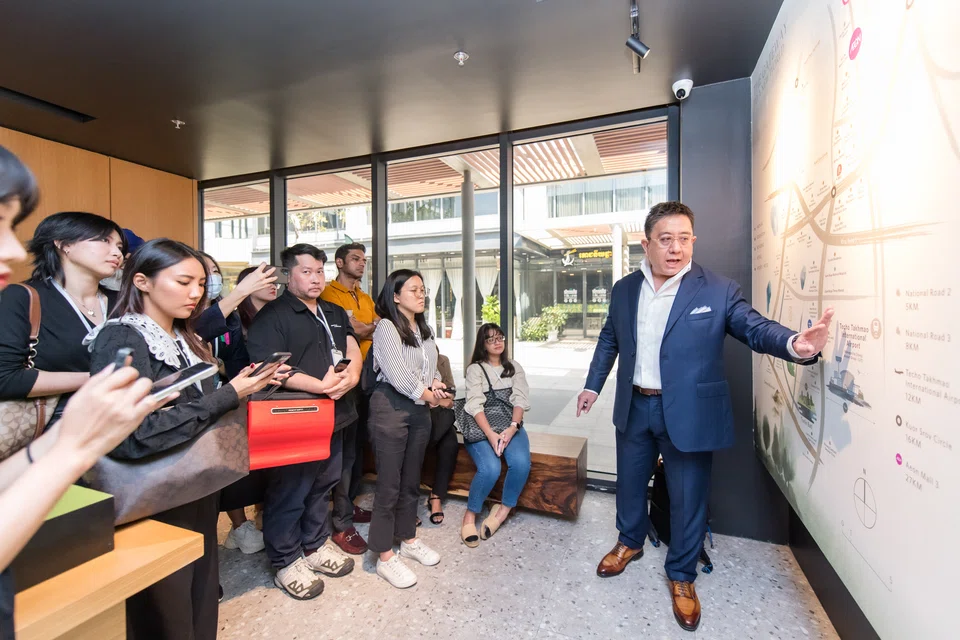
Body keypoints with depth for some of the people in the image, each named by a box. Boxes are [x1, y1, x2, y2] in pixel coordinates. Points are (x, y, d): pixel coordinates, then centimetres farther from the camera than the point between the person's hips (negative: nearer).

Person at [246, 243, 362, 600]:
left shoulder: (334, 313, 15)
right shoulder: (273, 316, -8)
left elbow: (353, 350, 10)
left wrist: (350, 376, -12)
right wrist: (320, 386, -24)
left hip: (334, 418, 7)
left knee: (323, 486, 20)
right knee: (289, 492, 7)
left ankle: (316, 546, 39)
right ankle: (287, 563, 28)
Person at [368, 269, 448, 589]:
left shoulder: (423, 329, 13)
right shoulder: (386, 327, -11)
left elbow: (432, 366, 13)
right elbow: (396, 372, -18)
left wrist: (436, 385, -7)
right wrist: (425, 393, -10)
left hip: (421, 409, 7)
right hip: (391, 407, -7)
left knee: (411, 480, 19)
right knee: (389, 485, 2)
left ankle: (408, 539, 36)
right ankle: (385, 558, 18)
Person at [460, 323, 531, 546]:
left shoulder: (514, 367, 14)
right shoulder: (475, 369, 4)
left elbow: (520, 400, 2)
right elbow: (475, 405, -9)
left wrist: (512, 428, -17)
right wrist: (490, 434, -24)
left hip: (510, 425, 3)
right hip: (482, 427, -3)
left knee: (521, 463, -27)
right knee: (490, 469, -28)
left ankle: (504, 510, -1)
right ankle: (470, 514, -2)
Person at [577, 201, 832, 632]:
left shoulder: (718, 291, -8)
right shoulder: (624, 290, 2)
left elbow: (755, 327, -13)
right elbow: (609, 340, 11)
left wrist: (794, 344, -36)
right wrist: (593, 385, 12)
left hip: (688, 413, -3)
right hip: (634, 408, 3)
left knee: (687, 498, 13)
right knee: (629, 483, 21)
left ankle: (682, 576, 39)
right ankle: (629, 543, 49)